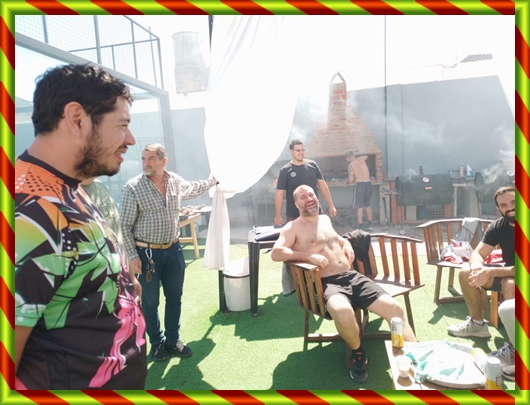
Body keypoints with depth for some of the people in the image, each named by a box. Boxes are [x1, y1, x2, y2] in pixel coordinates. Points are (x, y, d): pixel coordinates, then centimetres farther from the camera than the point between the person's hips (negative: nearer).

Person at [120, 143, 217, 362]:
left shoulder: (176, 181, -1)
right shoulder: (133, 187, -14)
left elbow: (193, 188, 24)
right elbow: (125, 225, -11)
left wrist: (213, 180, 28)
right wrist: (132, 256, -15)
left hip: (173, 249, 5)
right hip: (147, 253, -4)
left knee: (174, 297, 15)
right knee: (150, 302, 9)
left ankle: (173, 340, 34)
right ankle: (156, 343, 31)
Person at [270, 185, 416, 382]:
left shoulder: (325, 219, 22)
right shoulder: (293, 228, 1)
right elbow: (275, 253, -13)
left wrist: (345, 243, 18)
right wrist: (309, 256, -19)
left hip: (353, 277, 7)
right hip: (327, 283, -6)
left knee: (395, 308, -12)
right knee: (343, 312, -38)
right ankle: (358, 353, -7)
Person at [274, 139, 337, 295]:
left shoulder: (312, 165, 4)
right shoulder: (285, 171, -5)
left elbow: (322, 185, 9)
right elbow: (279, 194, -6)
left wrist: (331, 205, 6)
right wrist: (278, 216, -10)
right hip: (294, 216, -3)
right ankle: (289, 287, 11)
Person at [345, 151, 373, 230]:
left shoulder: (350, 165, -6)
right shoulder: (361, 159, 11)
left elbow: (351, 179, -12)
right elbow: (366, 156, 36)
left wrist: (347, 183, 9)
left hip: (360, 185, -6)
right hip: (368, 184, 6)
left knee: (359, 207, 0)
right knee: (367, 205, 20)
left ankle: (360, 228, -1)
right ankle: (370, 224, 26)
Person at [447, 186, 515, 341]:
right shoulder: (498, 226, -6)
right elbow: (477, 254, -8)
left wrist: (491, 272, -34)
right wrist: (477, 267, -31)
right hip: (507, 274, 6)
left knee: (510, 284, -36)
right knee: (465, 274, -8)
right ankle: (477, 324, 8)